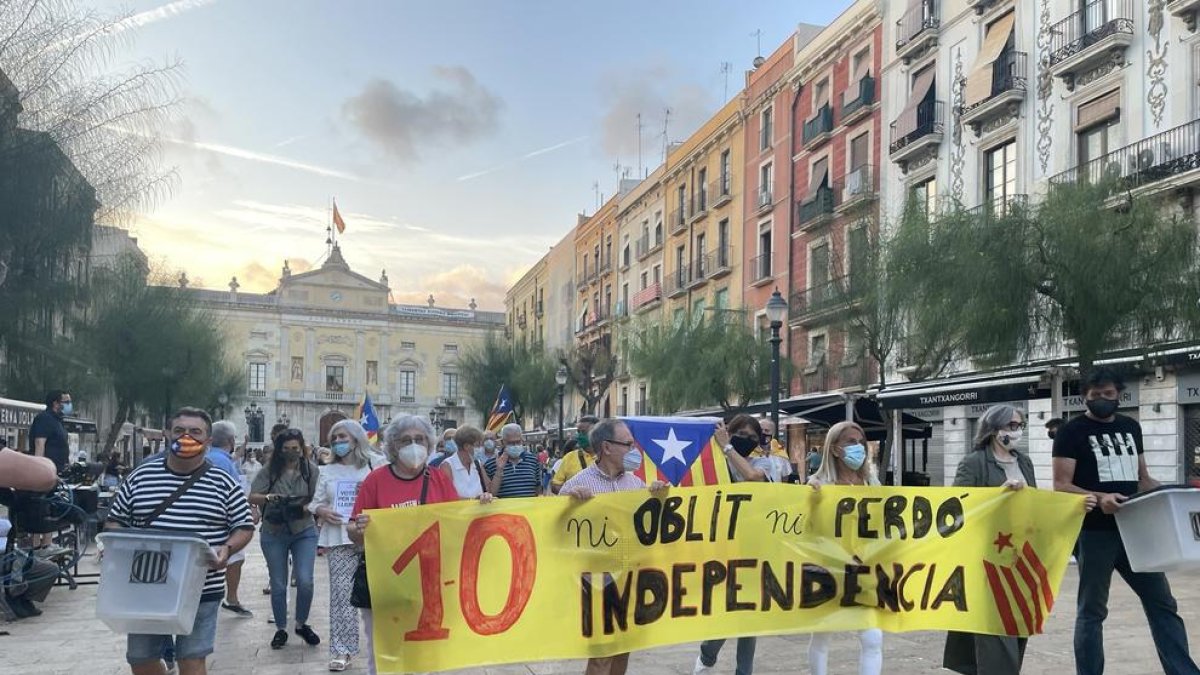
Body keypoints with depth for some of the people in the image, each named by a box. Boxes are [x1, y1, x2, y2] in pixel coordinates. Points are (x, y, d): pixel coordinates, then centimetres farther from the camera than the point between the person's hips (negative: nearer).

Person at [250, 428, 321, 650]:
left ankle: (302, 624, 15)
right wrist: (268, 498, -24)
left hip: (304, 532, -1)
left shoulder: (311, 469, -2)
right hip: (274, 533, 1)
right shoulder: (269, 471, -2)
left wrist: (305, 507, -22)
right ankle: (281, 629, 25)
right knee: (278, 585, 9)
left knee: (305, 580, -9)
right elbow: (252, 497, -5)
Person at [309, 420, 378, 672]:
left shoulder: (373, 468, 5)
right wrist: (323, 512, -8)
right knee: (341, 592, -1)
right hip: (339, 540, 2)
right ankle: (342, 649, 4)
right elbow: (316, 503, 11)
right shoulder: (327, 471, 13)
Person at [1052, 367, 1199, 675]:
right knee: (1091, 611, 2)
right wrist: (1099, 498, -27)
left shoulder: (1131, 427, 14)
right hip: (1095, 532, -5)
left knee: (1162, 603, 7)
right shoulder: (1072, 432, -4)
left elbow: (1142, 478, 21)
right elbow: (1061, 486, -11)